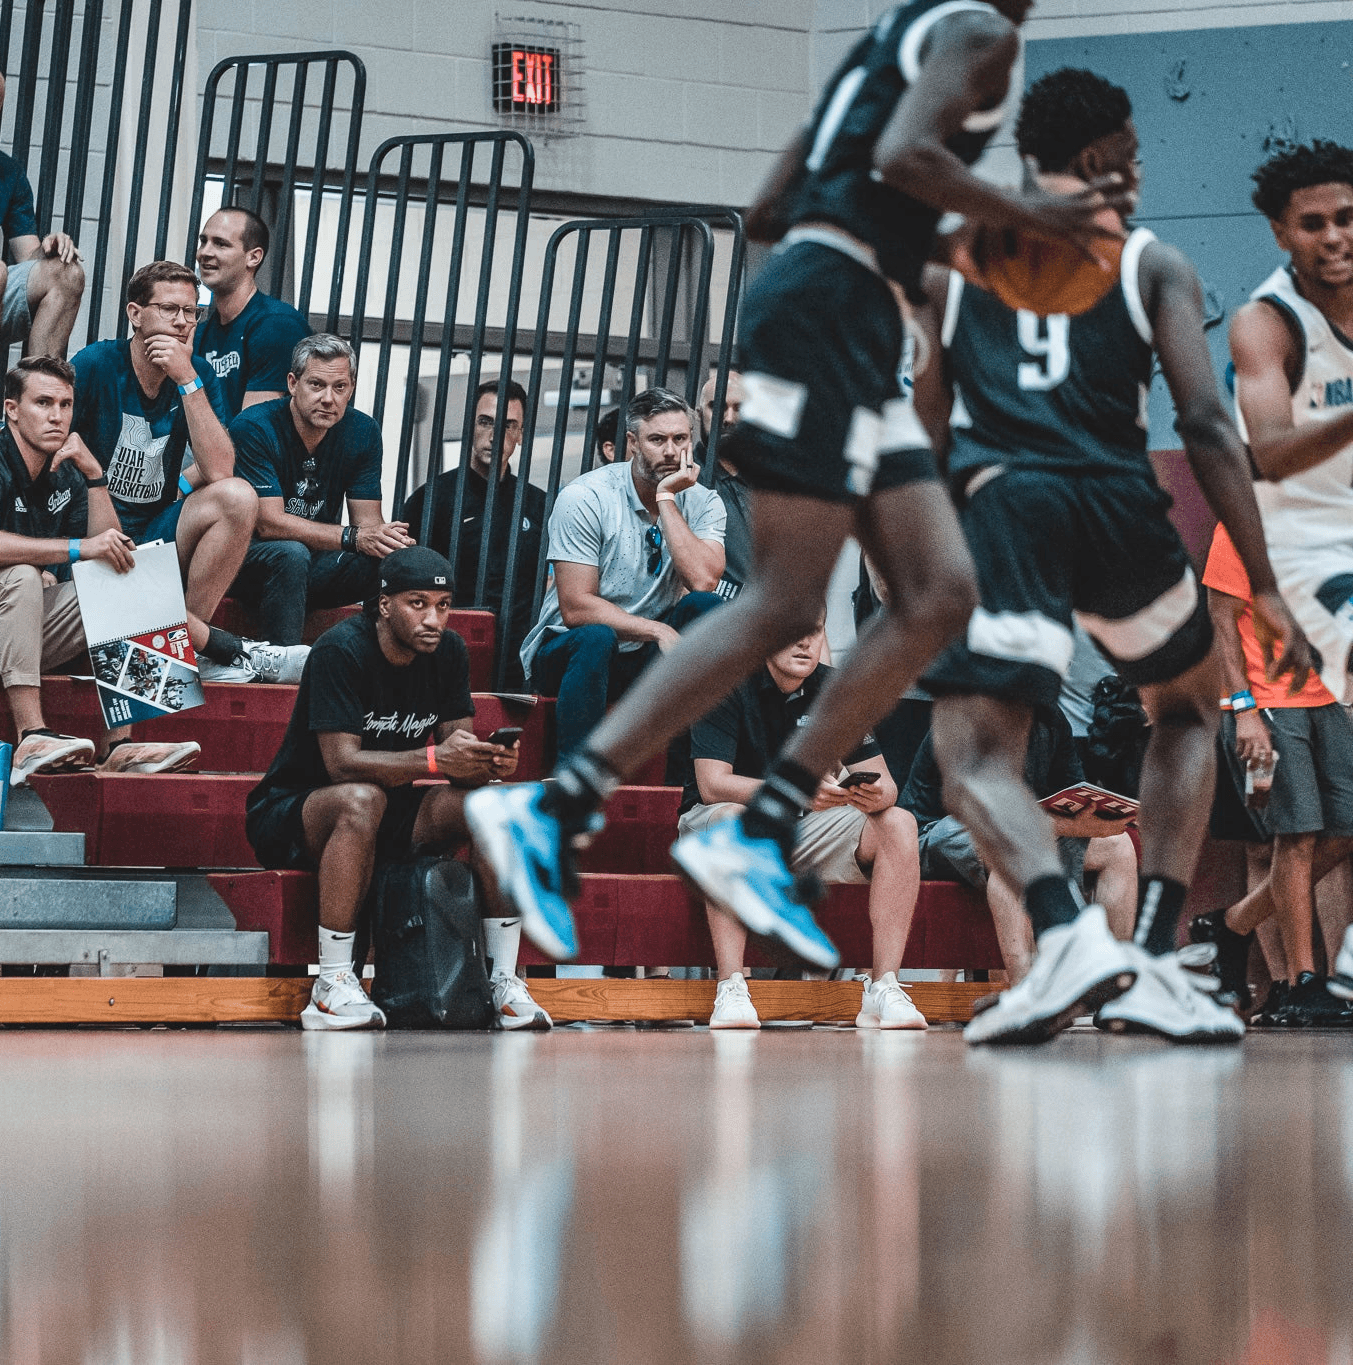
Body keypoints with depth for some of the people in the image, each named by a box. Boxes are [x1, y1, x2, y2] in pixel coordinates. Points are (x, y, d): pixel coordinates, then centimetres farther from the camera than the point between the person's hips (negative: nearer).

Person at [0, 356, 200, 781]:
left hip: (35, 628, 7)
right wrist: (77, 549, -32)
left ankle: (117, 744, -23)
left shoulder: (66, 473, 10)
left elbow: (108, 547, 2)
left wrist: (92, 471, -8)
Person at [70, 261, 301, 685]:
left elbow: (219, 471, -12)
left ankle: (193, 649, -20)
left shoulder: (198, 375, 2)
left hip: (159, 531, 5)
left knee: (239, 497, -23)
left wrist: (187, 380, -17)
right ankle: (225, 647, -16)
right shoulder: (96, 365, -8)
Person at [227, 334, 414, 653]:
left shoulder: (363, 432, -1)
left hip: (315, 566, 4)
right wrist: (353, 537, -32)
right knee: (291, 554, -37)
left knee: (392, 562, -22)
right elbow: (270, 524, -22)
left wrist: (382, 536, -29)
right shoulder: (253, 428, -17)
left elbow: (368, 521, -2)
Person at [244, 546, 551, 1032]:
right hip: (289, 816, -6)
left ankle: (505, 981, -15)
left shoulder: (449, 653, -1)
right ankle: (332, 987, -36)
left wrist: (490, 762, -29)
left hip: (388, 816, 6)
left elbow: (457, 747, -5)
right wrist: (434, 759, -40)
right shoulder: (341, 650, -21)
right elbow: (343, 763, -29)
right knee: (362, 799, -40)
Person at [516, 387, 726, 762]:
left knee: (704, 607, -23)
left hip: (646, 658, 4)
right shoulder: (585, 498, -13)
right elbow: (576, 609, -18)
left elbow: (702, 582, -21)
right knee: (595, 638, -37)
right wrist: (659, 631, -27)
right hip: (566, 649, -4)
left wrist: (666, 499, -19)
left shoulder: (701, 502, -1)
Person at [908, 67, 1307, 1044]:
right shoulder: (1152, 265, 13)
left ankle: (1068, 936, -33)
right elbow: (1206, 425, 2)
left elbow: (926, 433, 23)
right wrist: (1263, 588, 2)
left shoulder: (951, 270, 21)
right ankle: (1153, 961, 10)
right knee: (1188, 712, 25)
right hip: (1120, 505, 0)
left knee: (976, 760, -2)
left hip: (998, 505, 0)